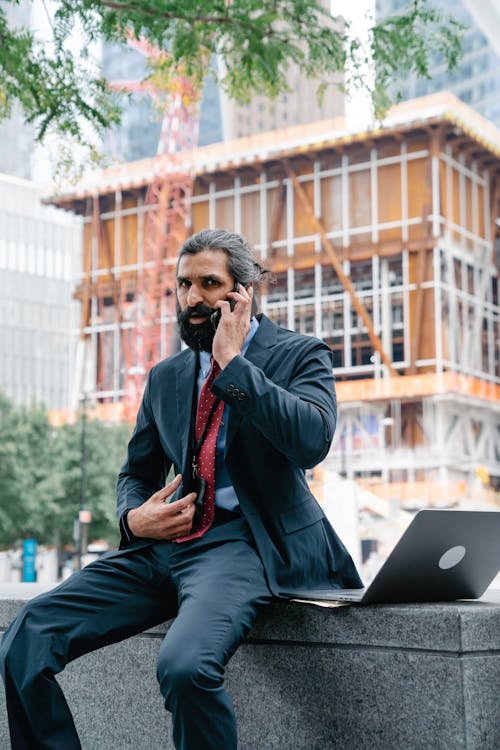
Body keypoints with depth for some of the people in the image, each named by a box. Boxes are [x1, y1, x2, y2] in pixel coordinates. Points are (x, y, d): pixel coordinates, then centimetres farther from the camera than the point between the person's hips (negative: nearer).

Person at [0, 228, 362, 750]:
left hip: (242, 541, -5)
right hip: (163, 544, 6)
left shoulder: (299, 355, 4)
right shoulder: (165, 377, 19)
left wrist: (232, 362, -11)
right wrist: (134, 516, 1)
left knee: (184, 664, -34)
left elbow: (312, 440, -15)